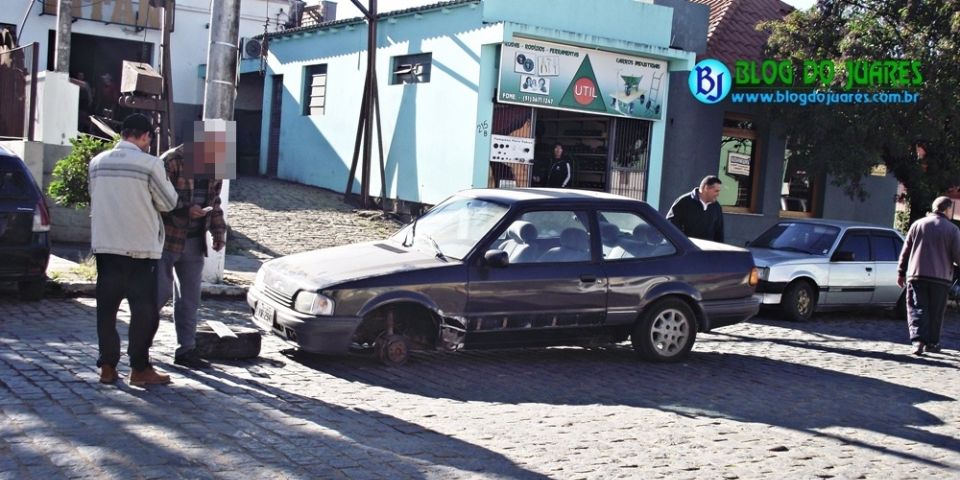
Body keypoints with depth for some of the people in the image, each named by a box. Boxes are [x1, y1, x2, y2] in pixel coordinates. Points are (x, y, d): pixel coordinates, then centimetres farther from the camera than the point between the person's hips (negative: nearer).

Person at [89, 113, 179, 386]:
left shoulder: (97, 162, 4)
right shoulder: (150, 163, -12)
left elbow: (94, 200, 14)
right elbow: (168, 203, -3)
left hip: (105, 245, 5)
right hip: (141, 247, -5)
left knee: (106, 308, 11)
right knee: (144, 310, 5)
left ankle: (107, 366, 14)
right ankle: (139, 369, 9)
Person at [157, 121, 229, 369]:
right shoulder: (171, 161, -14)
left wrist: (219, 230, 7)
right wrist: (186, 210, -25)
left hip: (194, 242, 7)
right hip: (167, 239, -6)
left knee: (190, 298, 9)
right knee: (161, 292, -5)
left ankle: (186, 349, 17)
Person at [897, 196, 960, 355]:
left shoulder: (917, 224, 5)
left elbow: (905, 251, 7)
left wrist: (901, 273, 13)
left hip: (917, 275, 1)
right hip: (941, 278, -1)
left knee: (917, 309, 0)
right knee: (936, 313, 11)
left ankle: (918, 340, -18)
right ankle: (932, 343, 18)